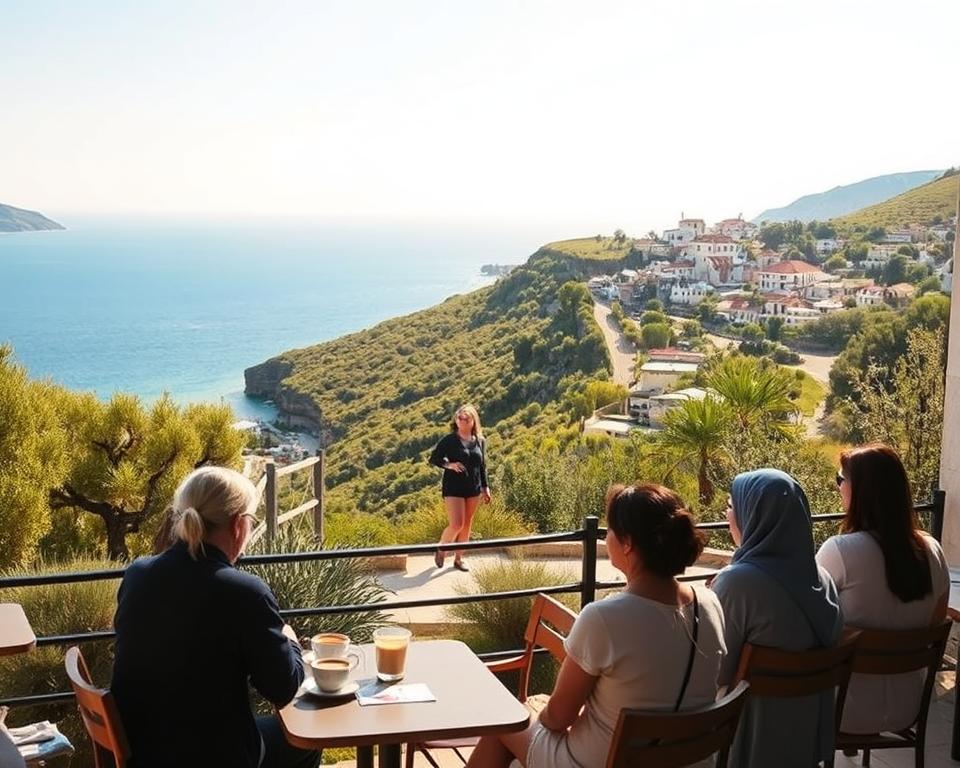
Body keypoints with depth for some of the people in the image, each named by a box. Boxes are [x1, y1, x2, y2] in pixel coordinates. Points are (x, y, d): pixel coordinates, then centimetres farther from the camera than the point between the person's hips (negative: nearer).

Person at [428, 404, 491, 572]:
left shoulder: (479, 441, 6)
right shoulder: (449, 440, -7)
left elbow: (482, 466, 13)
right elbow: (433, 458, -4)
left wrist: (485, 487, 11)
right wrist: (448, 465, -21)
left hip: (473, 488, 5)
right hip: (453, 488, -5)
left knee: (467, 525, 9)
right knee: (456, 524, -12)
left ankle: (459, 558, 21)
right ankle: (440, 550, 13)